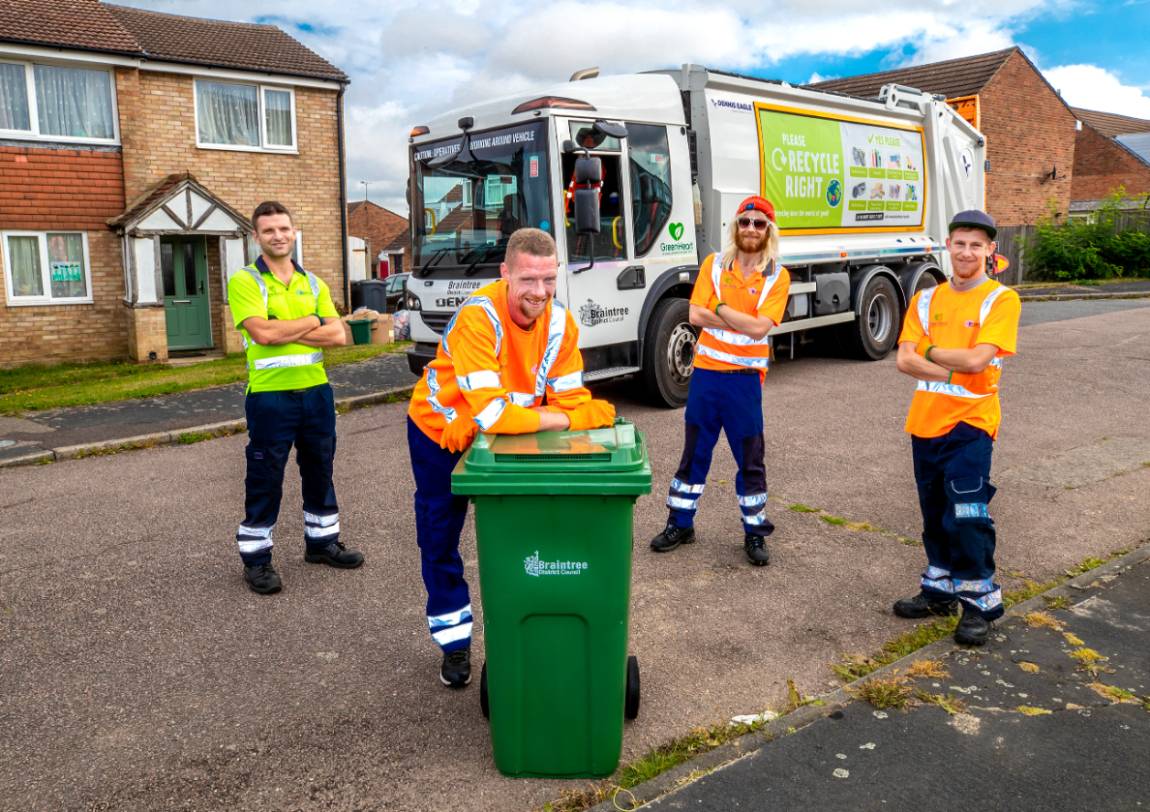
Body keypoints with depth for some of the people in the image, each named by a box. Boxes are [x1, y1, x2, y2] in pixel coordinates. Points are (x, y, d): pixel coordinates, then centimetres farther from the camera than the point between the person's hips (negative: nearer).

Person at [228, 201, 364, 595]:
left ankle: (322, 541, 32)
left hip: (316, 391, 5)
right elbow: (262, 332, -21)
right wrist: (313, 321, -9)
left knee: (320, 471, 16)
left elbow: (338, 335, -1)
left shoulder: (313, 282, 10)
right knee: (265, 480, 4)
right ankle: (256, 558, 16)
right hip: (270, 396, -5)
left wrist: (286, 332, -12)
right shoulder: (245, 281, -5)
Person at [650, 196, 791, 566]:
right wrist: (742, 320, -13)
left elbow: (759, 327, -16)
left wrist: (720, 308, -11)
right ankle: (680, 524, 24)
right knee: (694, 452, 12)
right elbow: (696, 316, -9)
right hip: (706, 372, 2)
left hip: (745, 378, -2)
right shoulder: (714, 265, 2)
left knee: (750, 459, 6)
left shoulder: (777, 276, -4)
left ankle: (755, 533, 20)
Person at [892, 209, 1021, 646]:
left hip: (970, 424, -5)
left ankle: (980, 601, 11)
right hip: (925, 422, 5)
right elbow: (904, 360, -2)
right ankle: (940, 590, 30)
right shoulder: (926, 299, 8)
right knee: (935, 515, 15)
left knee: (967, 518, -6)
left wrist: (929, 351, -5)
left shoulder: (1002, 300, -6)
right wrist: (952, 372, -15)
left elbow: (976, 359, -18)